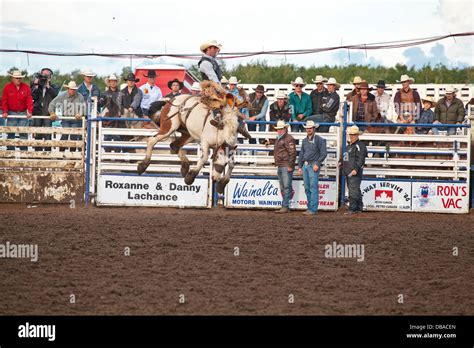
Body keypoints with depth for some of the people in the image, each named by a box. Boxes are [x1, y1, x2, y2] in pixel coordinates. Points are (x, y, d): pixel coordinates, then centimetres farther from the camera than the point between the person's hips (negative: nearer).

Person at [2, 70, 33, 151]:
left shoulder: (26, 87, 1)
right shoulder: (7, 87, -1)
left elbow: (29, 100, -3)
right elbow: (4, 101, -1)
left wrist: (30, 111, -15)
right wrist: (5, 112, -11)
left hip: (23, 113, 1)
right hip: (12, 113, -1)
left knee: (24, 133, -1)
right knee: (10, 133, 0)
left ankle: (23, 151, 2)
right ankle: (10, 150, 4)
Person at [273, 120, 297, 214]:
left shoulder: (288, 139, -11)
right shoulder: (278, 139, 20)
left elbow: (292, 153, -17)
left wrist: (290, 165, -21)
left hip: (286, 166, -10)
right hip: (280, 167, 10)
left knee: (286, 186, -11)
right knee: (282, 187, 12)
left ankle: (285, 206, -13)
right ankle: (285, 207, 16)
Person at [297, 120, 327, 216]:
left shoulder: (319, 139, -4)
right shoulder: (305, 140, 17)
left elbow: (324, 153, -9)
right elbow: (301, 154, 21)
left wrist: (317, 164, -16)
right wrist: (299, 166, 15)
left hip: (313, 166, -7)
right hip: (305, 165, 7)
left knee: (313, 188, -9)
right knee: (307, 188, 8)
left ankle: (313, 209, -11)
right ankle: (310, 207, 13)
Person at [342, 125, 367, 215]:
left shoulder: (360, 146, -10)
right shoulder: (349, 146, 20)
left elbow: (361, 159, -19)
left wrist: (356, 169, -27)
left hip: (355, 173, -10)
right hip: (348, 172, 10)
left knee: (353, 190, -14)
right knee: (355, 190, 13)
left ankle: (352, 209, -17)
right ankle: (359, 208, 19)